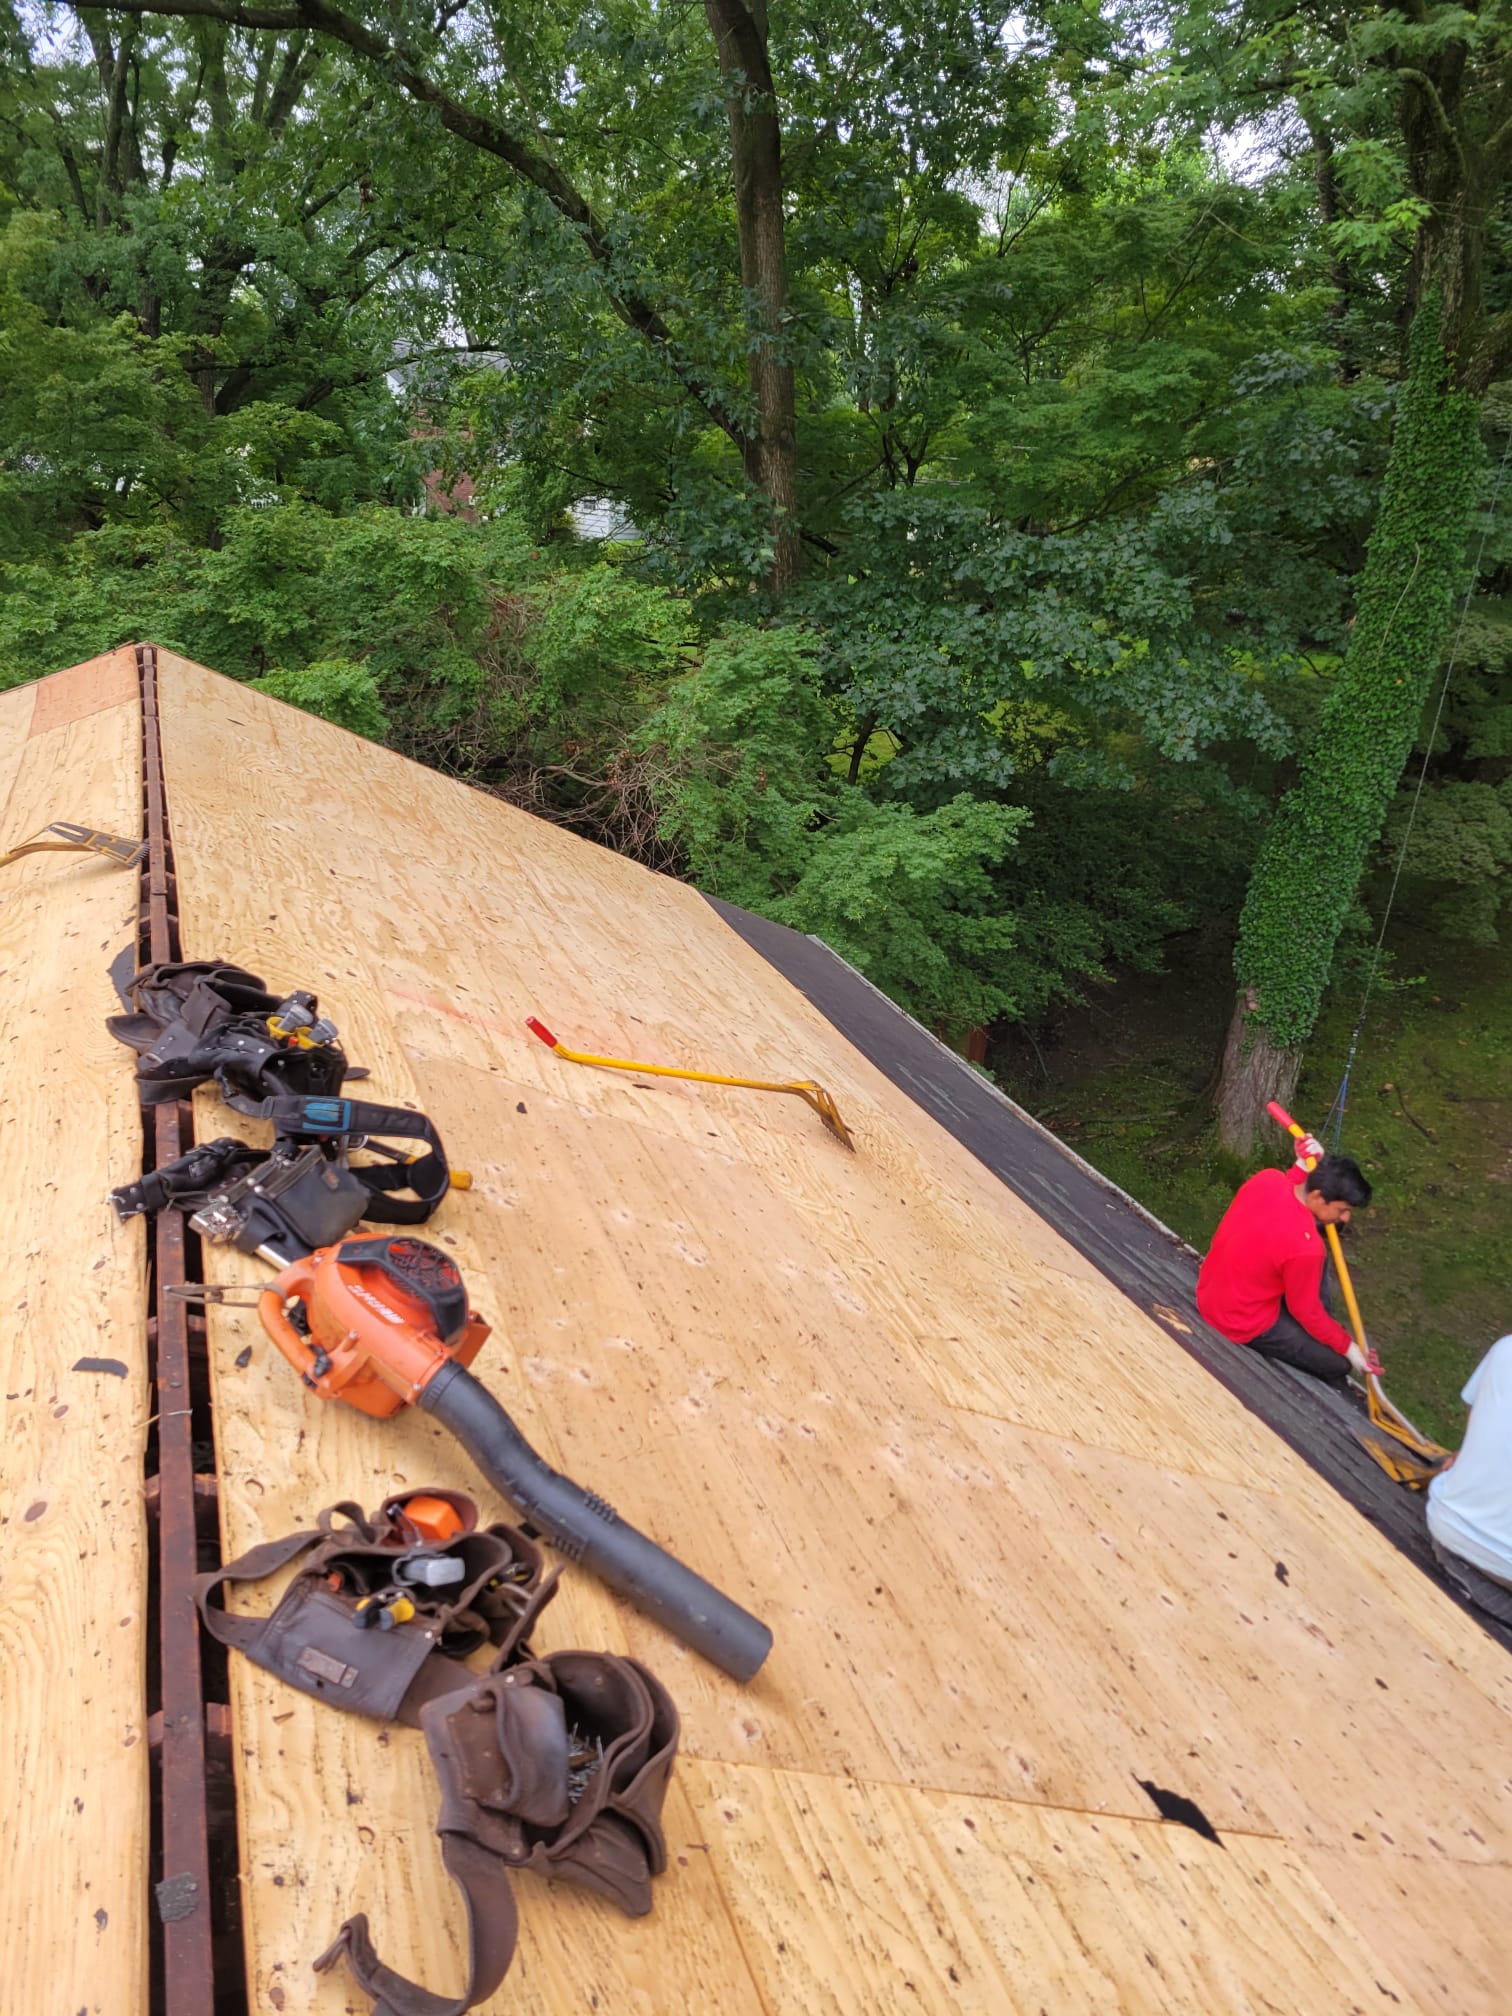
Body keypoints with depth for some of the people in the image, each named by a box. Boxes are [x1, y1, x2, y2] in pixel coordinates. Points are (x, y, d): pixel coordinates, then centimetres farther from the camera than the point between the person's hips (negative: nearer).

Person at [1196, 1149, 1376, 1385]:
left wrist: (1305, 1165, -4)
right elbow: (1306, 1311, -16)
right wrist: (1348, 1347, -1)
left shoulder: (1268, 1178, -15)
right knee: (1337, 1363, 7)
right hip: (1241, 1323, -8)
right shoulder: (1304, 1247, -32)